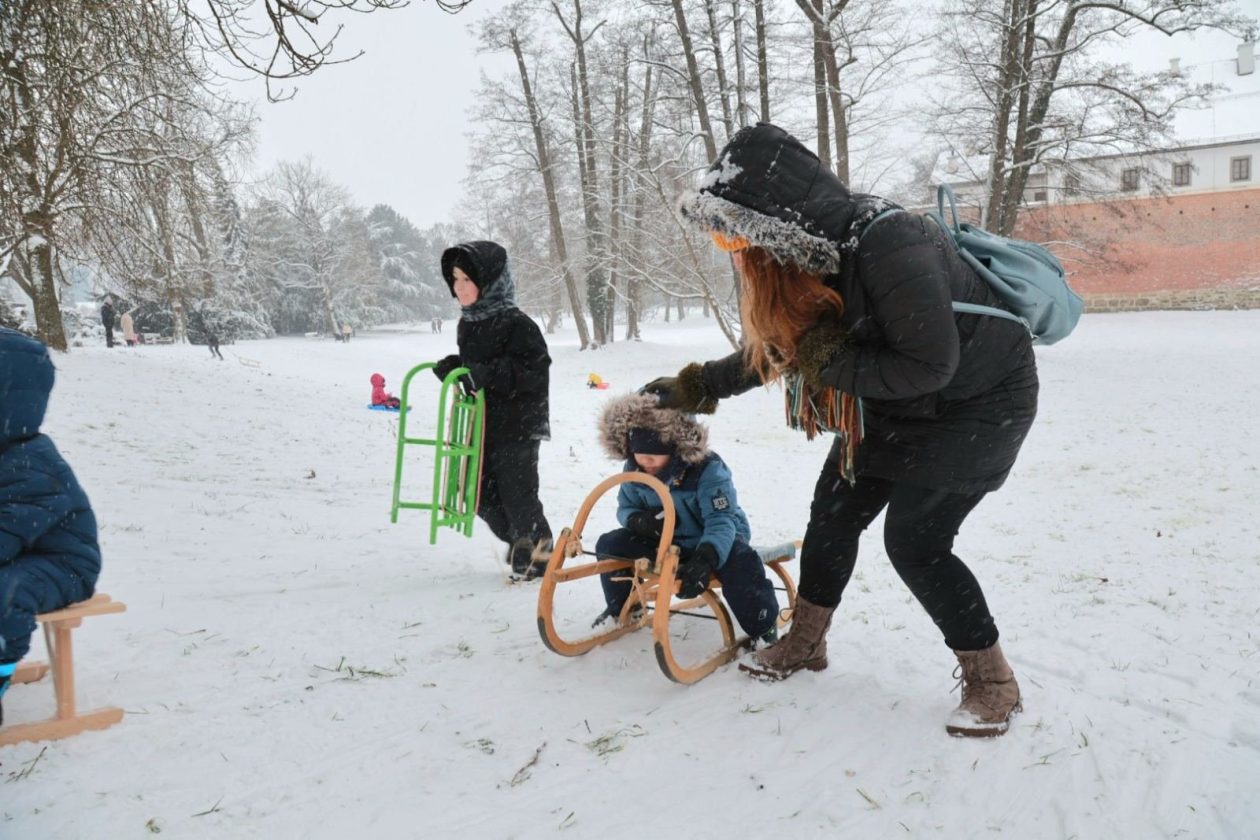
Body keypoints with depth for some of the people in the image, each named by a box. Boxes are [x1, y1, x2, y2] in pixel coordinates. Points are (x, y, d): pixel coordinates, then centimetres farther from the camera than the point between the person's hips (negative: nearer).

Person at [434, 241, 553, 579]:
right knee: (481, 494, 14)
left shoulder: (517, 324, -16)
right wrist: (452, 368, 1)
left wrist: (487, 374, -30)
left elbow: (534, 370, -24)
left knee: (517, 494, -1)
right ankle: (520, 542, 34)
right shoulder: (468, 324, 9)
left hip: (517, 426, -8)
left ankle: (538, 553, 20)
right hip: (480, 424, 8)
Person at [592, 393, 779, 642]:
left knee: (739, 562, -39)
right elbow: (626, 508, 1)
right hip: (667, 541, 5)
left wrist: (704, 559, -54)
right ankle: (623, 610, 17)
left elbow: (721, 521, -35)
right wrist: (639, 520, -27)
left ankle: (764, 630, -16)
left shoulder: (708, 469, -28)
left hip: (716, 540, -5)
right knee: (609, 545, -9)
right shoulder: (634, 469, -11)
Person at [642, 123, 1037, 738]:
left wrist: (832, 361, -27)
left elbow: (929, 365, -34)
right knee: (834, 513, 7)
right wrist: (690, 389, 9)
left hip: (981, 400, -8)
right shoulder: (806, 256, -7)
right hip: (893, 406, 8)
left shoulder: (886, 246, -34)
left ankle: (992, 682, 8)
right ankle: (804, 643, 27)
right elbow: (775, 352, 6)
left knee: (914, 540, -13)